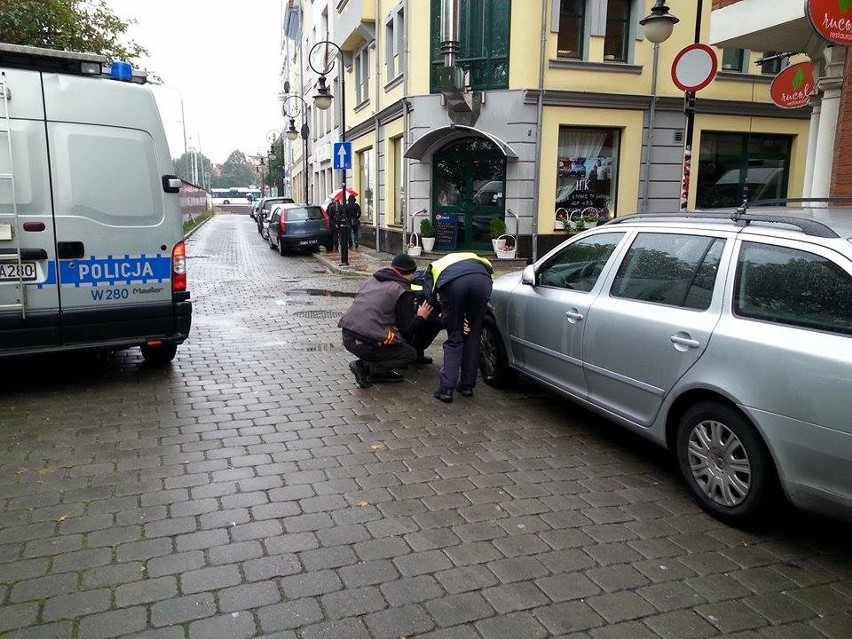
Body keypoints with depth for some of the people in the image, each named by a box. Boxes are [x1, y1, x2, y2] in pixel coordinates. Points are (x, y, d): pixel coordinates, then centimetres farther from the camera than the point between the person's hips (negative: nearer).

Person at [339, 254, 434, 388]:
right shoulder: (403, 292, -3)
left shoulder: (371, 280, 19)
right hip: (366, 344, -8)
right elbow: (407, 330, -3)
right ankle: (365, 367, -3)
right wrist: (420, 318, 17)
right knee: (410, 354, 10)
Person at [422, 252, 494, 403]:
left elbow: (429, 300, 27)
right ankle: (467, 386, 23)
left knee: (454, 339, 14)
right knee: (473, 336, 18)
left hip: (453, 283, -2)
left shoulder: (433, 267, 40)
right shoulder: (473, 257, 46)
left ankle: (446, 389, 7)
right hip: (482, 279, 2)